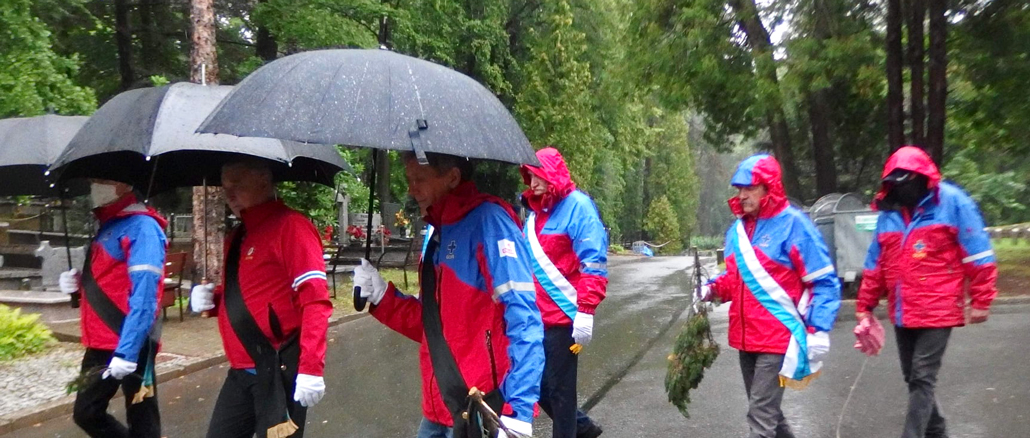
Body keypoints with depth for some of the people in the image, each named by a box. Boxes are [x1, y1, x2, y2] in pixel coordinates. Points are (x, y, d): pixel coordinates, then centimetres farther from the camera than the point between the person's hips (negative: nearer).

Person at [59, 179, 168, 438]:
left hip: (128, 346, -9)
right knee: (86, 412, 16)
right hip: (100, 344, 9)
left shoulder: (141, 227, -14)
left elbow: (144, 294, -22)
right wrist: (79, 284, 4)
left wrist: (127, 351, -27)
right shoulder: (107, 227, 14)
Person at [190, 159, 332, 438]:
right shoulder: (237, 237, 16)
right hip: (241, 372, 9)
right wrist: (211, 299, 6)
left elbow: (315, 301, -19)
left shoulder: (290, 226, -12)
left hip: (278, 370, -9)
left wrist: (310, 368, -25)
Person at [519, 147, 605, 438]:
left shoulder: (578, 206, -9)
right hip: (536, 317, 8)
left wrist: (585, 312, -21)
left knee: (559, 389, 2)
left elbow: (593, 265, -15)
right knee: (537, 384, 15)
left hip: (563, 317, -8)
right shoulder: (535, 212, 14)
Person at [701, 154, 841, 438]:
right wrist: (714, 289, 0)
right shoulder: (737, 230, 9)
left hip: (778, 338, -8)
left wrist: (819, 330, -18)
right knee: (766, 411, 21)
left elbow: (824, 283, -10)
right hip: (746, 338, 8)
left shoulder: (792, 224, -11)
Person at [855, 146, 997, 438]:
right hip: (901, 314, 6)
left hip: (937, 311, -6)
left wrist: (981, 301, -7)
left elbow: (978, 255, -6)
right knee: (913, 379, 14)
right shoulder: (888, 212, 8)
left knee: (922, 380, -6)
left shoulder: (952, 202, -7)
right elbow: (875, 264, 13)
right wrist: (865, 305, 14)